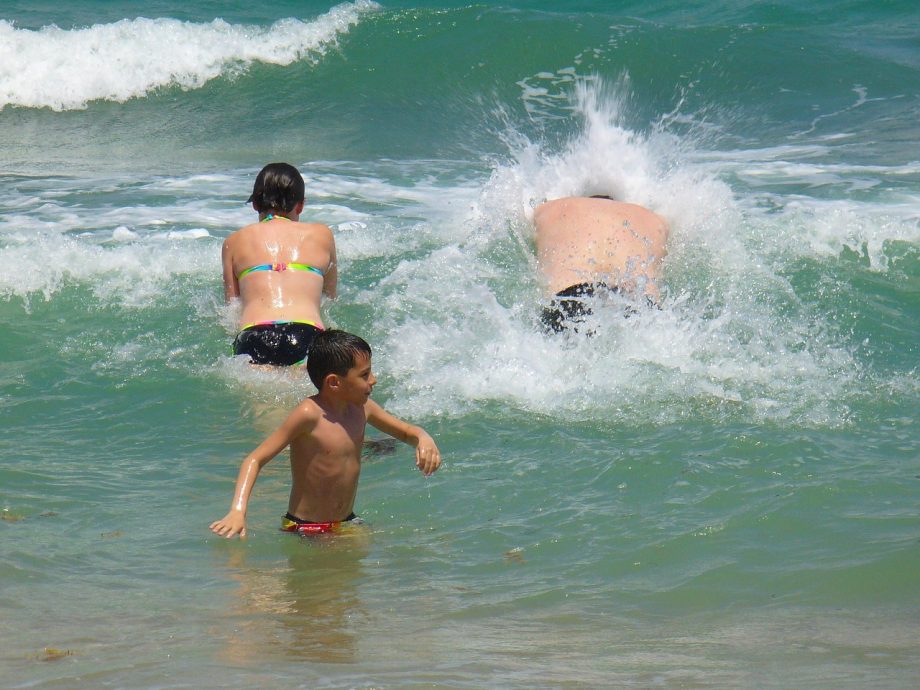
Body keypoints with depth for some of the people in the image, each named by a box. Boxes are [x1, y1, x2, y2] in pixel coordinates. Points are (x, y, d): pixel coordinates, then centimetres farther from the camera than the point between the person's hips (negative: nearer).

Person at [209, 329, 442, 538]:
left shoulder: (361, 408, 4)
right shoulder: (309, 414, -16)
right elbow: (255, 460, -17)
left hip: (347, 523, 6)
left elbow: (408, 431, 22)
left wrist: (423, 439, -4)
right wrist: (237, 511, -31)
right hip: (304, 531, -6)